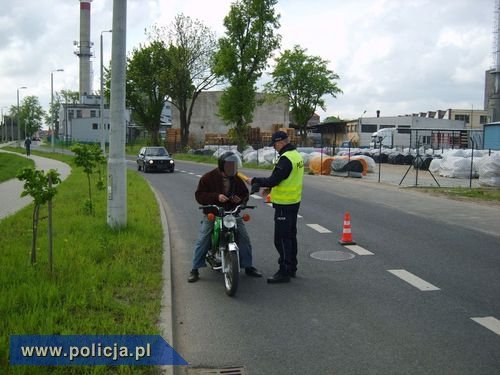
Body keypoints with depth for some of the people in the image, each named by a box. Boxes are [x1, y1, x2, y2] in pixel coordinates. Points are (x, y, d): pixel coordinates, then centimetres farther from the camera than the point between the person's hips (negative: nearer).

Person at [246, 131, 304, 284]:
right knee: (290, 236, 17)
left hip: (284, 204, -10)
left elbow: (274, 179, -22)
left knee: (282, 239, -5)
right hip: (294, 201, 10)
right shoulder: (296, 155, 12)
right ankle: (291, 268, 27)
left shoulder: (286, 158, -20)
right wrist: (270, 188, 15)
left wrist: (254, 181, -11)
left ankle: (284, 272, -1)